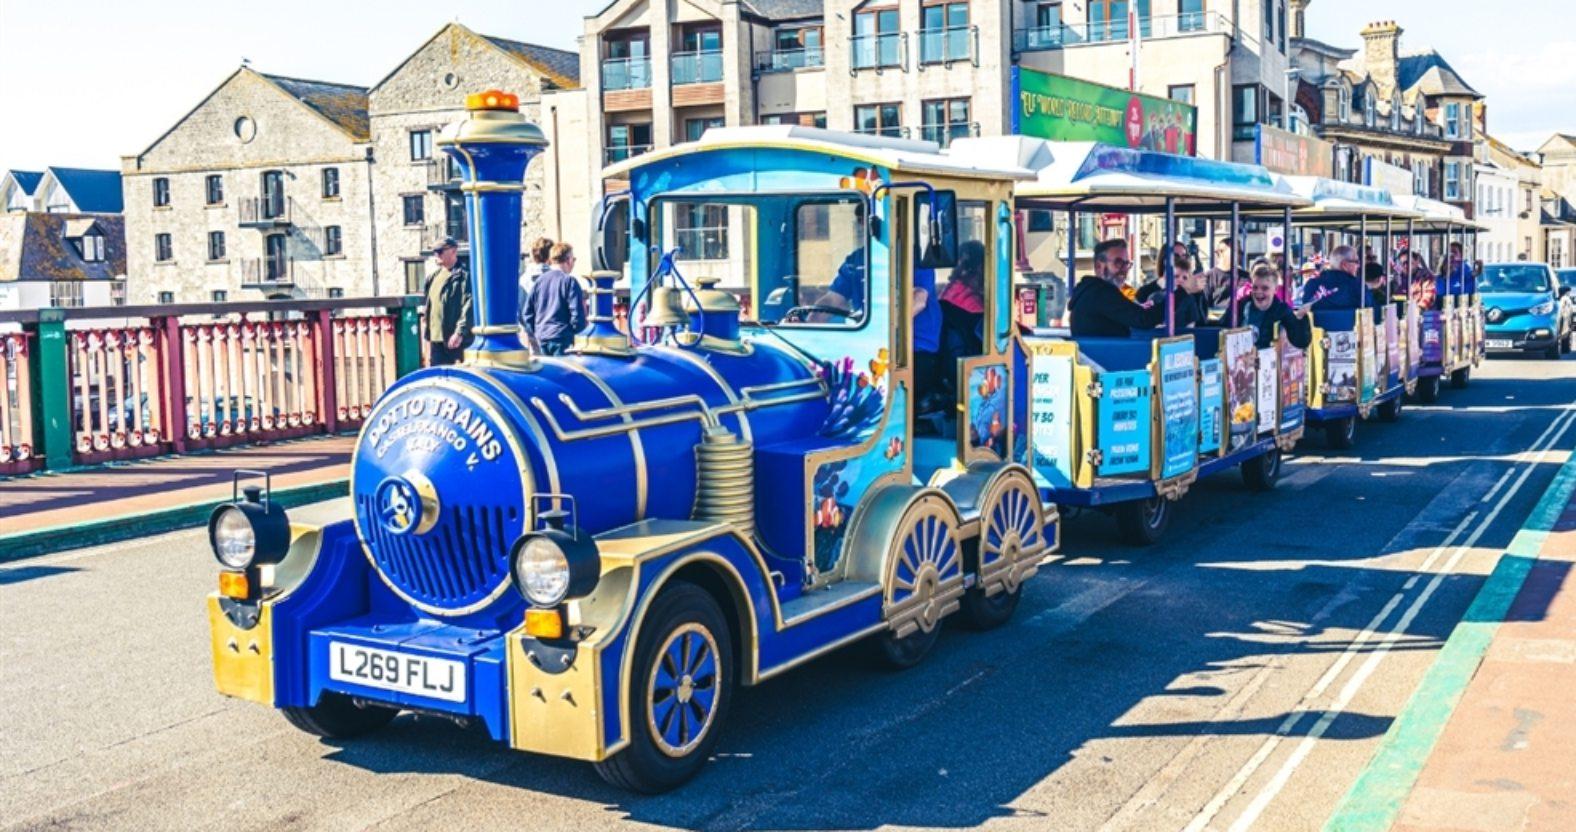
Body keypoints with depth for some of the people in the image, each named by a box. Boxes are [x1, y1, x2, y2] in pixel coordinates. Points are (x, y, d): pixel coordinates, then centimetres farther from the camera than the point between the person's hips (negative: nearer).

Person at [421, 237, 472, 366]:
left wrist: (460, 333, -23)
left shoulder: (463, 276, -7)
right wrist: (428, 336, 18)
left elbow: (468, 307, -16)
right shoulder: (433, 277, 18)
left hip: (455, 339, -8)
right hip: (436, 339, 8)